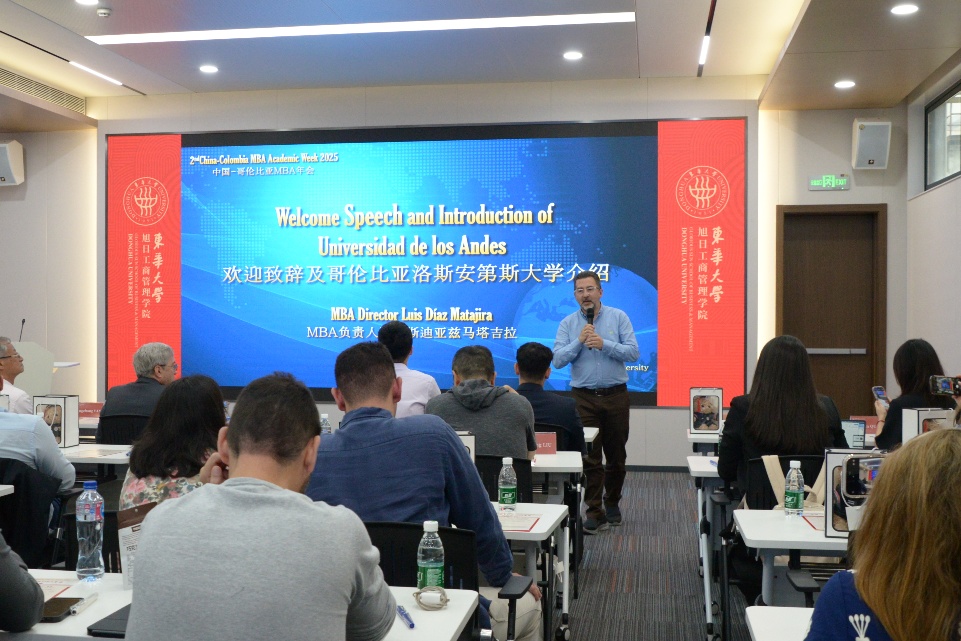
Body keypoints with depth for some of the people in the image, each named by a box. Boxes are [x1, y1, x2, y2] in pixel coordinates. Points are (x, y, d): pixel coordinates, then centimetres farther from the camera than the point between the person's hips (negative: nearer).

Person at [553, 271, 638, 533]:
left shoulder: (618, 317, 1)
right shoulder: (568, 324, 3)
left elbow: (633, 352, -8)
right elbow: (558, 360, -7)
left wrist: (604, 344, -18)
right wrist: (579, 341, -17)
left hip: (615, 395, 1)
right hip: (584, 398, 0)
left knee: (616, 455, 11)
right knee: (590, 457, -3)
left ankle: (612, 503, 29)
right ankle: (595, 512, 0)